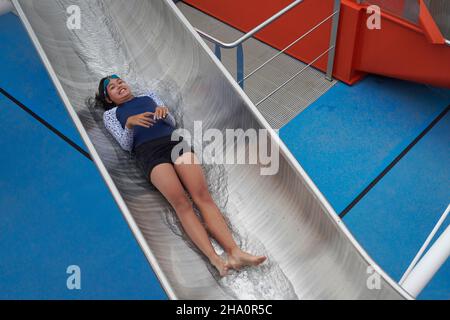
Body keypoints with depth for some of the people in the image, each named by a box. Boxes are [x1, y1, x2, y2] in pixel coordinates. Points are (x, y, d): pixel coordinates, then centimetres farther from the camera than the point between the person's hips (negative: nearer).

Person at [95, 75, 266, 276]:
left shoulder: (149, 96, 33)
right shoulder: (110, 114, 26)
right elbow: (125, 145, 11)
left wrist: (164, 112, 0)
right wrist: (129, 124, -10)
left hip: (175, 141, 3)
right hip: (149, 152, -2)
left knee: (202, 195, -20)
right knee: (181, 203, -25)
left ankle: (234, 252, -33)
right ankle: (215, 260, -38)